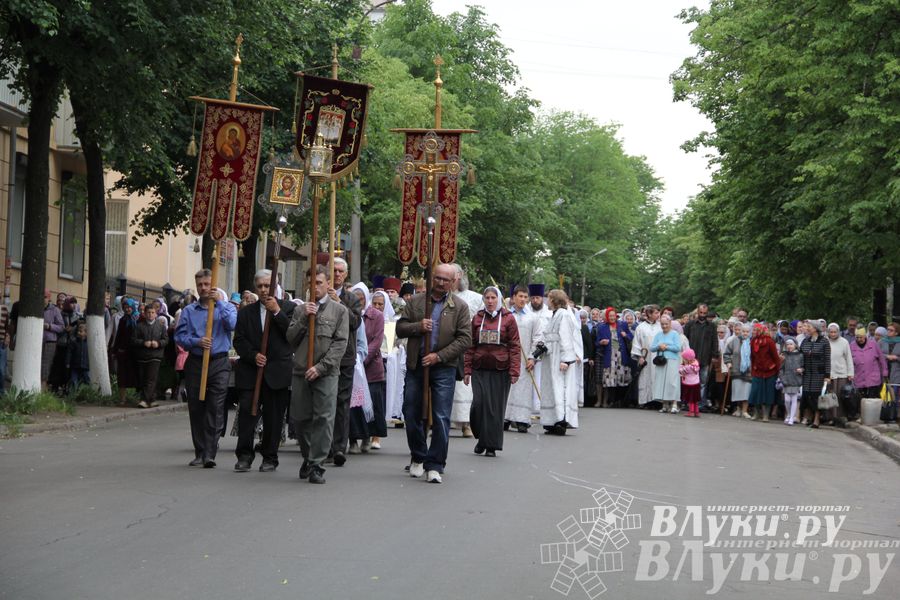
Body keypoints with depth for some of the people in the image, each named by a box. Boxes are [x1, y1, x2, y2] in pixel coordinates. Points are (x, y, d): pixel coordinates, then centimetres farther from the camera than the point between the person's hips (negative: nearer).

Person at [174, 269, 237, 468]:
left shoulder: (226, 307, 9)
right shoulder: (188, 311, 12)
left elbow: (232, 324, -11)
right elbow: (179, 336, 3)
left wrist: (220, 302, -11)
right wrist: (197, 342, -13)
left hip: (219, 364, -2)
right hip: (195, 363, 2)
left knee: (215, 409, -11)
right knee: (196, 410, 5)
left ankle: (209, 454, -13)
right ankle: (200, 453, 14)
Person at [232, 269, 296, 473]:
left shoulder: (288, 307, 5)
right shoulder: (246, 312, 12)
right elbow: (239, 341, 7)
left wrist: (277, 312, -11)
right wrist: (254, 355, -9)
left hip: (278, 372, -1)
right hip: (250, 371, 2)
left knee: (274, 416, 3)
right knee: (246, 413, -5)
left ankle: (270, 458, 13)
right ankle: (244, 456, 3)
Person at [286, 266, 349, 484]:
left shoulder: (339, 310, 5)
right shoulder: (301, 310, 14)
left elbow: (341, 343, -3)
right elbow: (290, 339, 7)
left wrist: (321, 367, -12)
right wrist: (304, 318, -7)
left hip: (326, 373, -3)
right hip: (301, 372, 3)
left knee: (324, 419, -8)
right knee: (300, 418, 7)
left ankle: (317, 466, -5)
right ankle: (308, 457, 27)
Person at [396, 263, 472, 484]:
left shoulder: (460, 306, 2)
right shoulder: (415, 301, 9)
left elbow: (465, 339, -3)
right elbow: (400, 328, 8)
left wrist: (439, 356, -12)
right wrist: (418, 326, -13)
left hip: (443, 368, -3)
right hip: (415, 366, 3)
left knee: (441, 418, -7)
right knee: (411, 415, 9)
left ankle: (434, 465, 0)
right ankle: (418, 458, 28)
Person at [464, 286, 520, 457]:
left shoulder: (508, 318, 2)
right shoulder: (477, 318, 9)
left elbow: (515, 346, -1)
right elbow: (470, 345, 10)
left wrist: (514, 371, -9)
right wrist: (467, 370, 4)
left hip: (500, 370, -2)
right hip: (480, 368, 2)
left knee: (496, 407, 1)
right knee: (479, 403, -9)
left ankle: (492, 446, 10)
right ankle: (481, 438, 13)